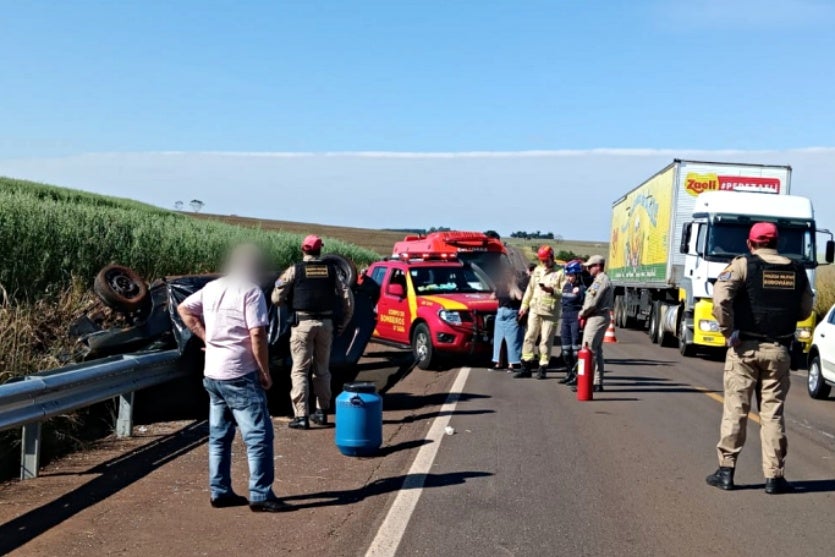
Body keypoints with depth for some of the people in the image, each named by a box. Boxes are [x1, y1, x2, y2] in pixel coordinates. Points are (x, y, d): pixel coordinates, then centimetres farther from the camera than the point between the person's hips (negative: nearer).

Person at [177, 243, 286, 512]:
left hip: (213, 374, 8)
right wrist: (266, 372, -9)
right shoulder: (251, 291, -12)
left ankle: (220, 492, 21)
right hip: (239, 375, -8)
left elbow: (183, 309, 18)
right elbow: (257, 335, -17)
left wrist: (206, 336, 13)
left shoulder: (211, 288, 10)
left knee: (219, 436, 15)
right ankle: (261, 496, 0)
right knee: (258, 436, -2)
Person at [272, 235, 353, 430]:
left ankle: (301, 416, -4)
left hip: (303, 323, -3)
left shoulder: (295, 270, -2)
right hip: (325, 324, 3)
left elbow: (276, 298, -4)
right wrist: (344, 322, 12)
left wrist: (290, 304, 16)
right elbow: (347, 296, 4)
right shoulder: (331, 270, 6)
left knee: (299, 370, 2)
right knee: (322, 369, 16)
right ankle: (322, 412, 21)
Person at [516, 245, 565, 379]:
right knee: (529, 337, 4)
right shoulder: (537, 270, 15)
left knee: (546, 340, -1)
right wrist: (524, 305, 15)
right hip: (534, 309, 5)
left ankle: (542, 367, 7)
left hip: (550, 312, -5)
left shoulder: (560, 273, -2)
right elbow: (530, 289, 18)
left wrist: (552, 290, -21)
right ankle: (526, 367, 10)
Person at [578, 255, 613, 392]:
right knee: (597, 351, 12)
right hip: (601, 317, 11)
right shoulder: (602, 280, 19)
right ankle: (597, 383, 16)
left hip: (597, 318, -11)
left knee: (588, 350, -10)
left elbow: (592, 303, -20)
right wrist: (585, 314, 7)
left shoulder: (601, 281, -15)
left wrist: (582, 313, -4)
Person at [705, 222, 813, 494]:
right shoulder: (796, 271, 7)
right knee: (773, 413, 8)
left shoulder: (743, 265, -5)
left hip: (745, 347, -3)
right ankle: (774, 477, 10)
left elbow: (721, 297, -20)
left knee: (735, 409, 5)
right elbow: (805, 310, 11)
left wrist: (729, 331, -13)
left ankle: (726, 471, 8)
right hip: (779, 351, 3)